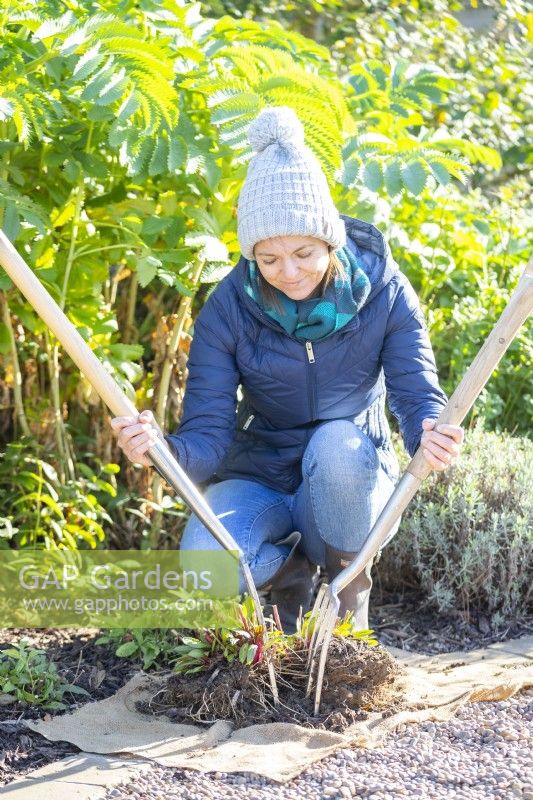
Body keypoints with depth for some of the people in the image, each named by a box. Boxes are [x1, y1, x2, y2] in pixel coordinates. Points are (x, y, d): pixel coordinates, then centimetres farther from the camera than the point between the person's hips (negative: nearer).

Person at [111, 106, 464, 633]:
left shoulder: (383, 291, -12)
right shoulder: (228, 308, -13)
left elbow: (418, 396, -17)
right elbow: (208, 437, -17)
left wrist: (430, 436, -42)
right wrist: (166, 449, -41)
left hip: (352, 482, 1)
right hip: (258, 484, 0)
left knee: (338, 444, -36)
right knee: (204, 564, -33)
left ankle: (347, 585, -7)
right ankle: (291, 570, 3)